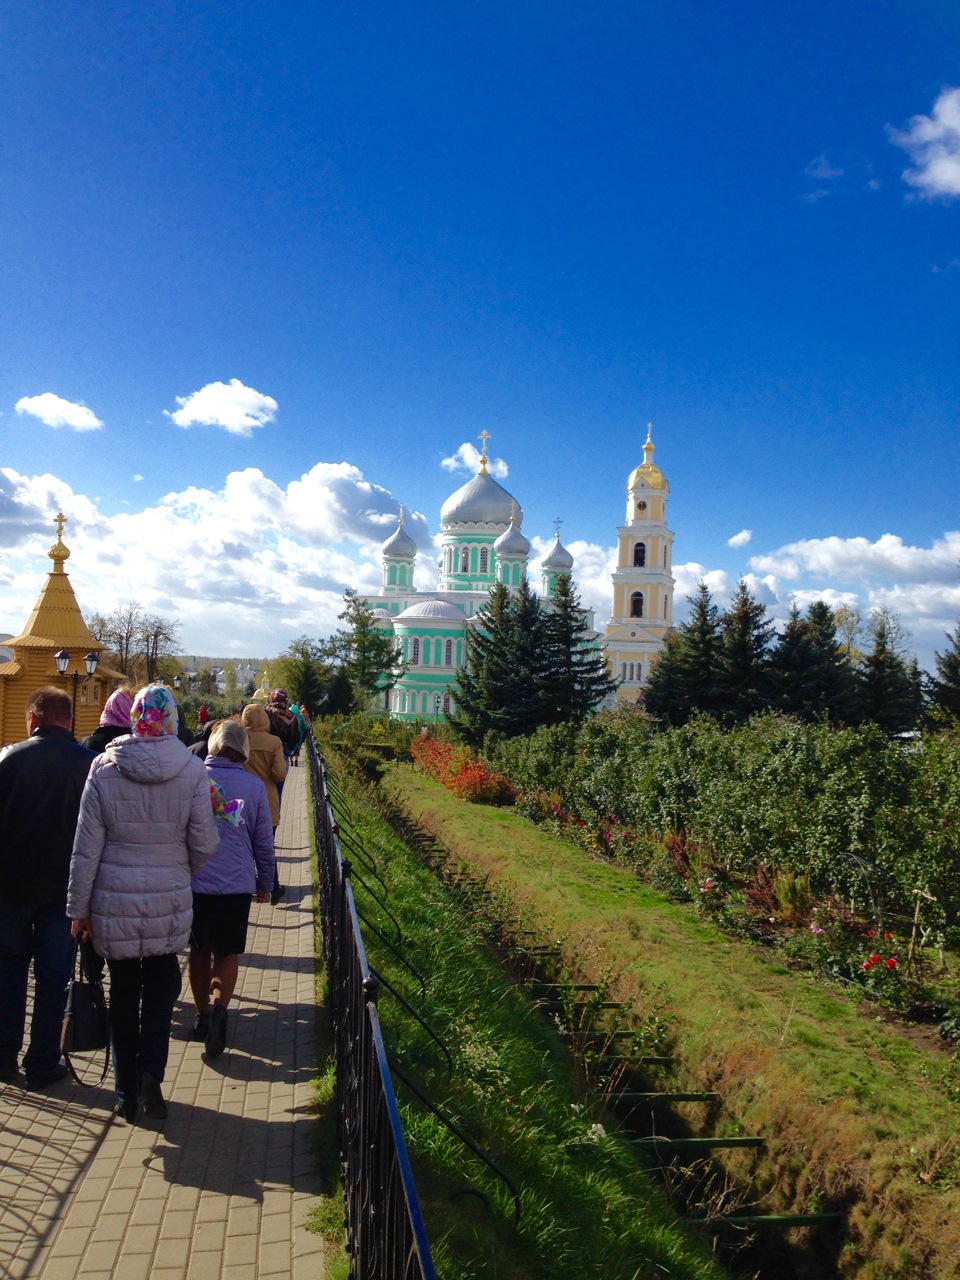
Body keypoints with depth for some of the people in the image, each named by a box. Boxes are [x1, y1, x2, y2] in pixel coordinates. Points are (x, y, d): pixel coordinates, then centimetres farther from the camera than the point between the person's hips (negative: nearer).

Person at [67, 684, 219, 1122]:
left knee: (123, 991, 16)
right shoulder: (192, 770, -11)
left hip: (113, 903, 1)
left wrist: (78, 908, 5)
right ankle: (150, 1071, 4)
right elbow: (205, 844, -7)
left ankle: (126, 1091, 24)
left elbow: (86, 847, -5)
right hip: (170, 903, 0)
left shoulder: (104, 767, -10)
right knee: (161, 983, 20)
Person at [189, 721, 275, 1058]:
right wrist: (265, 883, 17)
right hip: (236, 882, -1)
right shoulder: (254, 785, -2)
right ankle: (219, 1008, -10)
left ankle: (202, 1015, 27)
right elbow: (264, 841, 4)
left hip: (194, 880, 1)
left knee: (199, 950, 18)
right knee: (228, 952, 11)